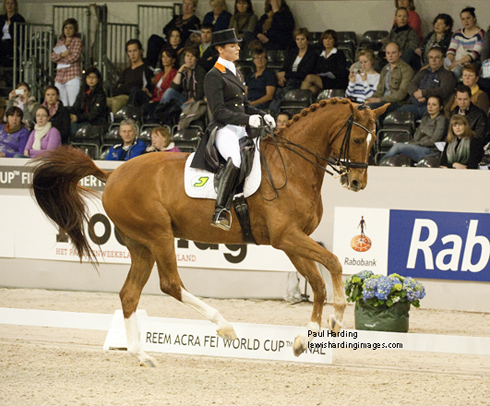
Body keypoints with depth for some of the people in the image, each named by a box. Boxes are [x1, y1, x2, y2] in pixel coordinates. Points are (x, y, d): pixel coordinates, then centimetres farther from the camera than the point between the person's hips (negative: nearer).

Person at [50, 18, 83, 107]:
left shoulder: (77, 41, 3)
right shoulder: (60, 42, 19)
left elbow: (75, 56, -9)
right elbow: (53, 57, 10)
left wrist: (61, 61, 3)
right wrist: (61, 54, -10)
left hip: (72, 76, -6)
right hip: (60, 76, 6)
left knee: (73, 104, -12)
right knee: (61, 104, 2)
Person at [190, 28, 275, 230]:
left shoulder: (236, 73, 23)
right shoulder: (214, 76, -5)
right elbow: (219, 111, -13)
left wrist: (262, 115, 9)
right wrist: (247, 119, -20)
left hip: (241, 131, 10)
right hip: (223, 130, -10)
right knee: (235, 159, -35)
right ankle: (220, 213, -40)